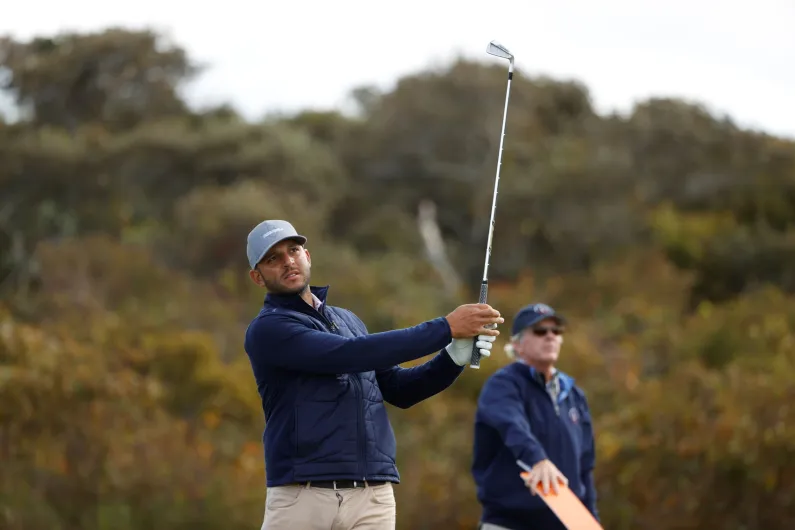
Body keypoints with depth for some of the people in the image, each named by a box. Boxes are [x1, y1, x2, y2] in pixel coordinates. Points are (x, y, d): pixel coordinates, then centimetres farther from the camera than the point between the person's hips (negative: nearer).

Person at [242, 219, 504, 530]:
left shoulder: (347, 320, 22)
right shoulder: (268, 329, -3)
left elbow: (398, 389, 21)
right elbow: (353, 354, -13)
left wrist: (455, 357, 2)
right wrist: (446, 328, -12)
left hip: (373, 500, 5)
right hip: (302, 496, -5)